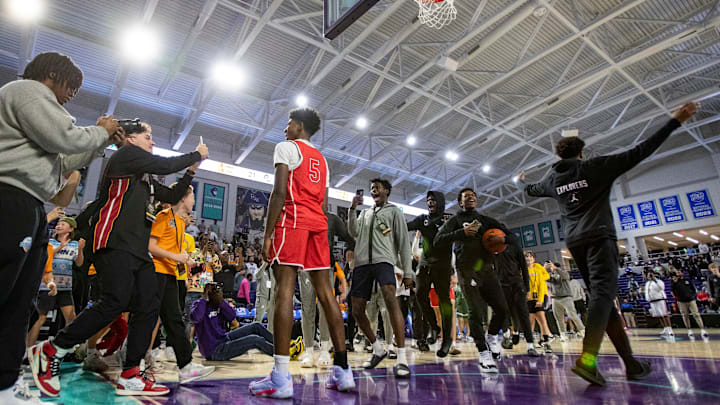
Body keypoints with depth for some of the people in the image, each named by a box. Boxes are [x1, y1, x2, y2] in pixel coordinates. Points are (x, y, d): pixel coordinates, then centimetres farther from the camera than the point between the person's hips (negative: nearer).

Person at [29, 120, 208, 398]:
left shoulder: (145, 177, 27)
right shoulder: (125, 154, 3)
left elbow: (172, 197, 29)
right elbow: (165, 165, -8)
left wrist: (191, 170, 22)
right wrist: (196, 154, 5)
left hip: (138, 250, 9)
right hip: (116, 243, -9)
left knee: (148, 307, 0)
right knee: (116, 302, -20)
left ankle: (130, 377, 4)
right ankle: (49, 352, 0)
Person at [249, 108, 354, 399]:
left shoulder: (286, 147, 5)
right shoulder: (321, 159, 27)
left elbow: (279, 191, -9)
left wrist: (268, 234, -10)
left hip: (292, 220, -7)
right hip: (319, 223, 7)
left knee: (284, 290, -11)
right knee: (325, 292, 4)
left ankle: (280, 378, -13)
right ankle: (342, 370, 5)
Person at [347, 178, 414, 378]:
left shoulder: (394, 211, 13)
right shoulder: (365, 212, 25)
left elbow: (404, 242, 6)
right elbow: (354, 233, 8)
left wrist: (407, 271, -2)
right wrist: (353, 209, -2)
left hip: (383, 261, -5)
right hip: (362, 263, 5)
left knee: (391, 299, -29)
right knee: (357, 310, 3)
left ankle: (402, 358, -26)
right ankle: (378, 350, 23)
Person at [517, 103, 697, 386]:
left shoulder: (553, 178, 15)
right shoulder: (595, 167, 2)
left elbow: (532, 190, 35)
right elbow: (638, 153, -2)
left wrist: (521, 182, 58)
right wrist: (674, 121, 3)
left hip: (574, 241, 6)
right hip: (599, 237, -6)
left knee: (602, 296, 10)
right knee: (602, 292, -17)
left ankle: (630, 362, 12)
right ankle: (587, 359, -34)